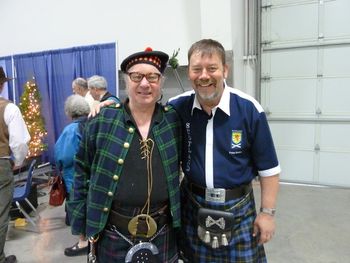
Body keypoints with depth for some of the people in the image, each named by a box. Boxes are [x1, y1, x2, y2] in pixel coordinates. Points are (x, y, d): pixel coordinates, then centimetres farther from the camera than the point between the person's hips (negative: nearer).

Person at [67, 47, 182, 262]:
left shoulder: (174, 121, -3)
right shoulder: (103, 120, -7)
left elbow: (183, 168, 8)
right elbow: (83, 172, 0)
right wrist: (80, 222, 2)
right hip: (113, 236, -1)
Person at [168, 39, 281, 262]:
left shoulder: (249, 109, -13)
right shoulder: (178, 107, -7)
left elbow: (268, 167, -6)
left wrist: (268, 212, -4)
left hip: (238, 207, -2)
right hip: (192, 204, 2)